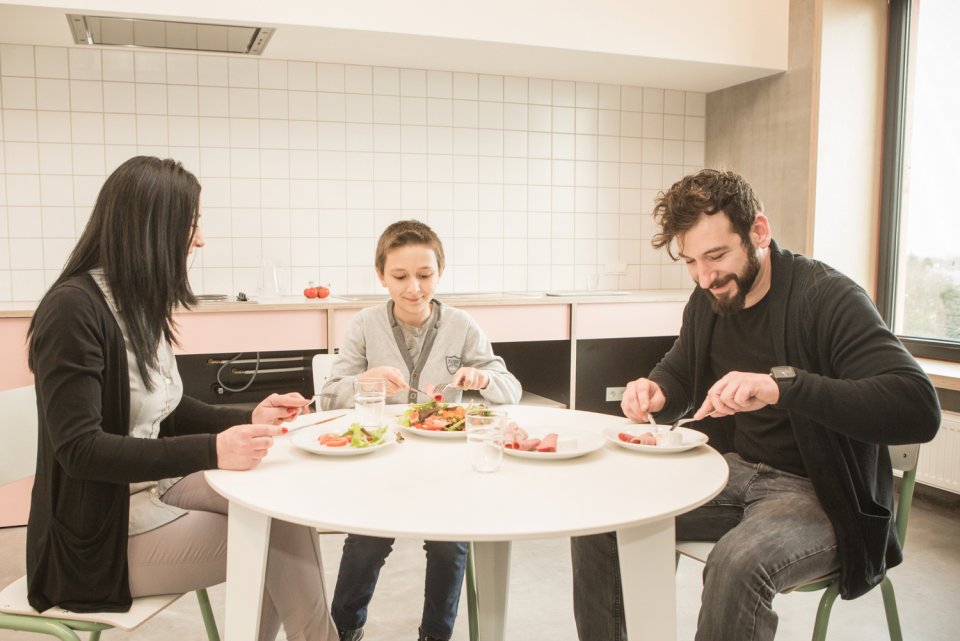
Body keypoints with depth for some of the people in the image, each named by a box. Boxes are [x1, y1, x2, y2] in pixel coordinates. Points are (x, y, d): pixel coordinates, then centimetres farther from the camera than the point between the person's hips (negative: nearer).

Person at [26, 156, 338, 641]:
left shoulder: (140, 305, 6)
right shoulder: (73, 309, -20)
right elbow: (79, 448, -25)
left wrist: (247, 419, 1)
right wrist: (212, 451, -34)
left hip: (154, 487, 8)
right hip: (103, 532, -8)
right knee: (279, 546, -11)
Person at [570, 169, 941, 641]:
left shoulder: (828, 297, -17)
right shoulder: (707, 300, 4)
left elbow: (920, 408, -28)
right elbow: (677, 373, 19)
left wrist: (783, 384, -40)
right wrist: (654, 394, -7)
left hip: (817, 491, -6)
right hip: (731, 471, 7)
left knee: (738, 563, -36)